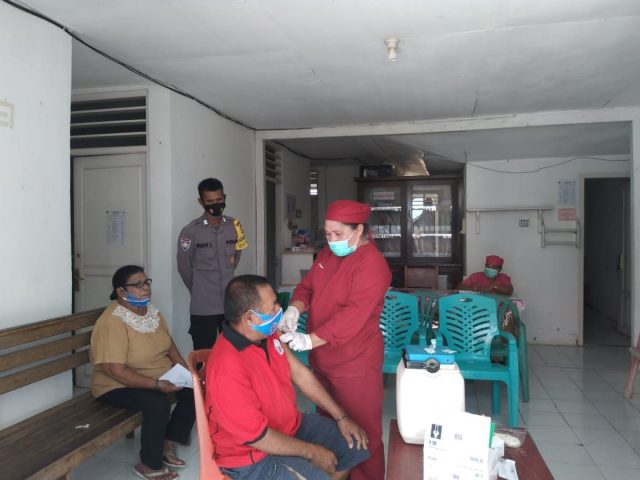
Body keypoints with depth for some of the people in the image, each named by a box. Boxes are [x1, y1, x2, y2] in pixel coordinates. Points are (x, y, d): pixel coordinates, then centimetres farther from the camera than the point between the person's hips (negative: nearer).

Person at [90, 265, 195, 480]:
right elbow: (116, 371, -29)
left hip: (160, 376, 8)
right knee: (158, 403, -32)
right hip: (119, 385, -8)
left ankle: (168, 446, 7)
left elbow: (168, 344, 11)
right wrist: (156, 385, -31)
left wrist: (185, 370, -3)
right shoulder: (112, 322, -24)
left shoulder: (151, 311, 2)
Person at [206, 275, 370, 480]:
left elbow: (300, 374, 5)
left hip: (291, 425, 8)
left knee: (357, 445, 9)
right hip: (253, 457, -8)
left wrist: (341, 417, 3)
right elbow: (257, 437, -27)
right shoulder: (227, 367, -32)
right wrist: (312, 452, -16)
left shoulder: (268, 335, -5)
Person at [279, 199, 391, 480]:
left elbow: (352, 316, -27)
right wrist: (294, 309, -12)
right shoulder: (327, 254, 7)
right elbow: (307, 286, 10)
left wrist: (309, 340, -31)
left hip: (354, 363, -8)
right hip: (321, 358, 8)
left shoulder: (372, 265, -20)